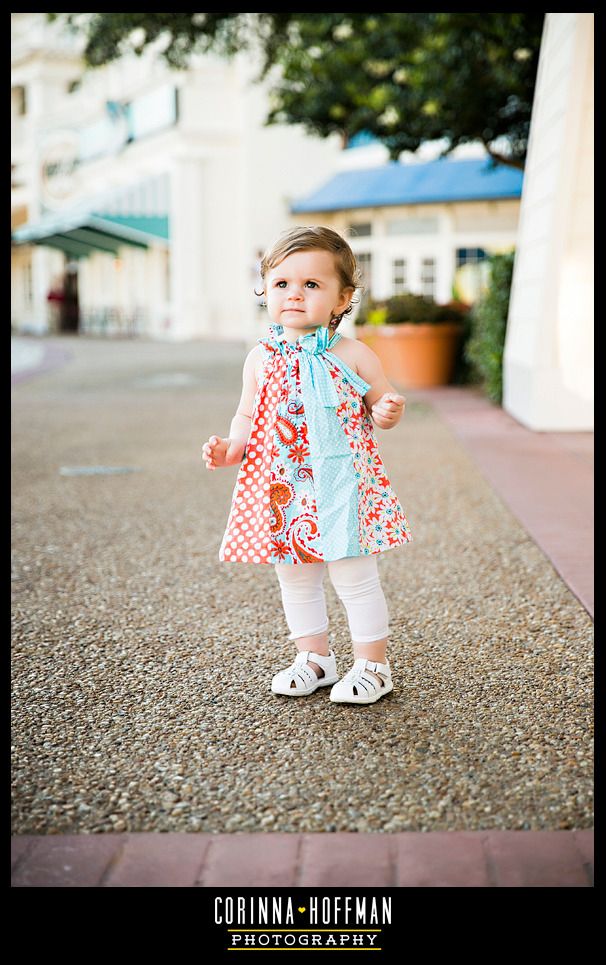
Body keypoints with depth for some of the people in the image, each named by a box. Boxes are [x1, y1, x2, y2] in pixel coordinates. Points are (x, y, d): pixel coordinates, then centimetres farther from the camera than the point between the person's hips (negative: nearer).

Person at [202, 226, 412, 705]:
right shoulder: (261, 359, 3)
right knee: (295, 578, 15)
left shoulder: (352, 355, -7)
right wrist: (229, 447, -5)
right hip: (282, 489, 4)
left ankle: (373, 665, 20)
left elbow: (383, 406, 3)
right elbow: (248, 417, 13)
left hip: (342, 485, -4)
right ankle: (315, 658, 34)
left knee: (355, 576, 3)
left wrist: (390, 410, -20)